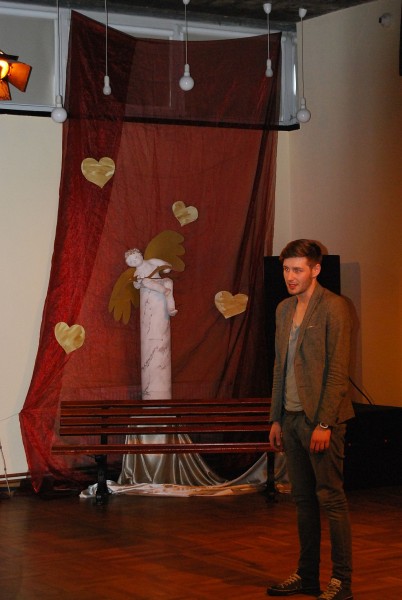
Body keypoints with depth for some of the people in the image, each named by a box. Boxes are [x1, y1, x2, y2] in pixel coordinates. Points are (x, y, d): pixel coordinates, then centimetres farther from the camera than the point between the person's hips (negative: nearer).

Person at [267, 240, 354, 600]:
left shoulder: (333, 308, -9)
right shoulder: (284, 309, 14)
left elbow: (338, 370, -14)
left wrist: (324, 423, -17)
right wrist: (276, 419, 15)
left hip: (322, 419, -7)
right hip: (292, 417, 8)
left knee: (331, 499, -3)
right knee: (304, 499, 12)